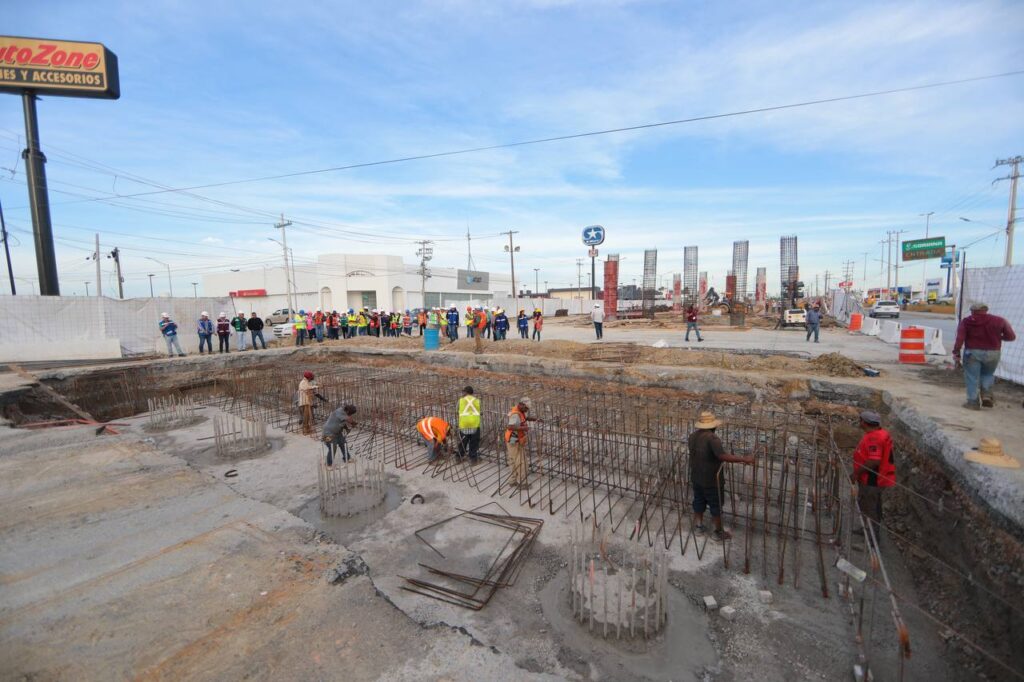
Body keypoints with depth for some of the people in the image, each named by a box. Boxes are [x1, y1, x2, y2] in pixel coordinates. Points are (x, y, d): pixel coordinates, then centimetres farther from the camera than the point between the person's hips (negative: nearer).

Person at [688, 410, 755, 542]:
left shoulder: (693, 436, 0)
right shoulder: (712, 438, -25)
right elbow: (722, 456, -36)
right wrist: (744, 459, -30)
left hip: (696, 477, 7)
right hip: (711, 480, -7)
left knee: (699, 502, 20)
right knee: (716, 506, 11)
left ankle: (698, 527, 33)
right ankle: (718, 532, 26)